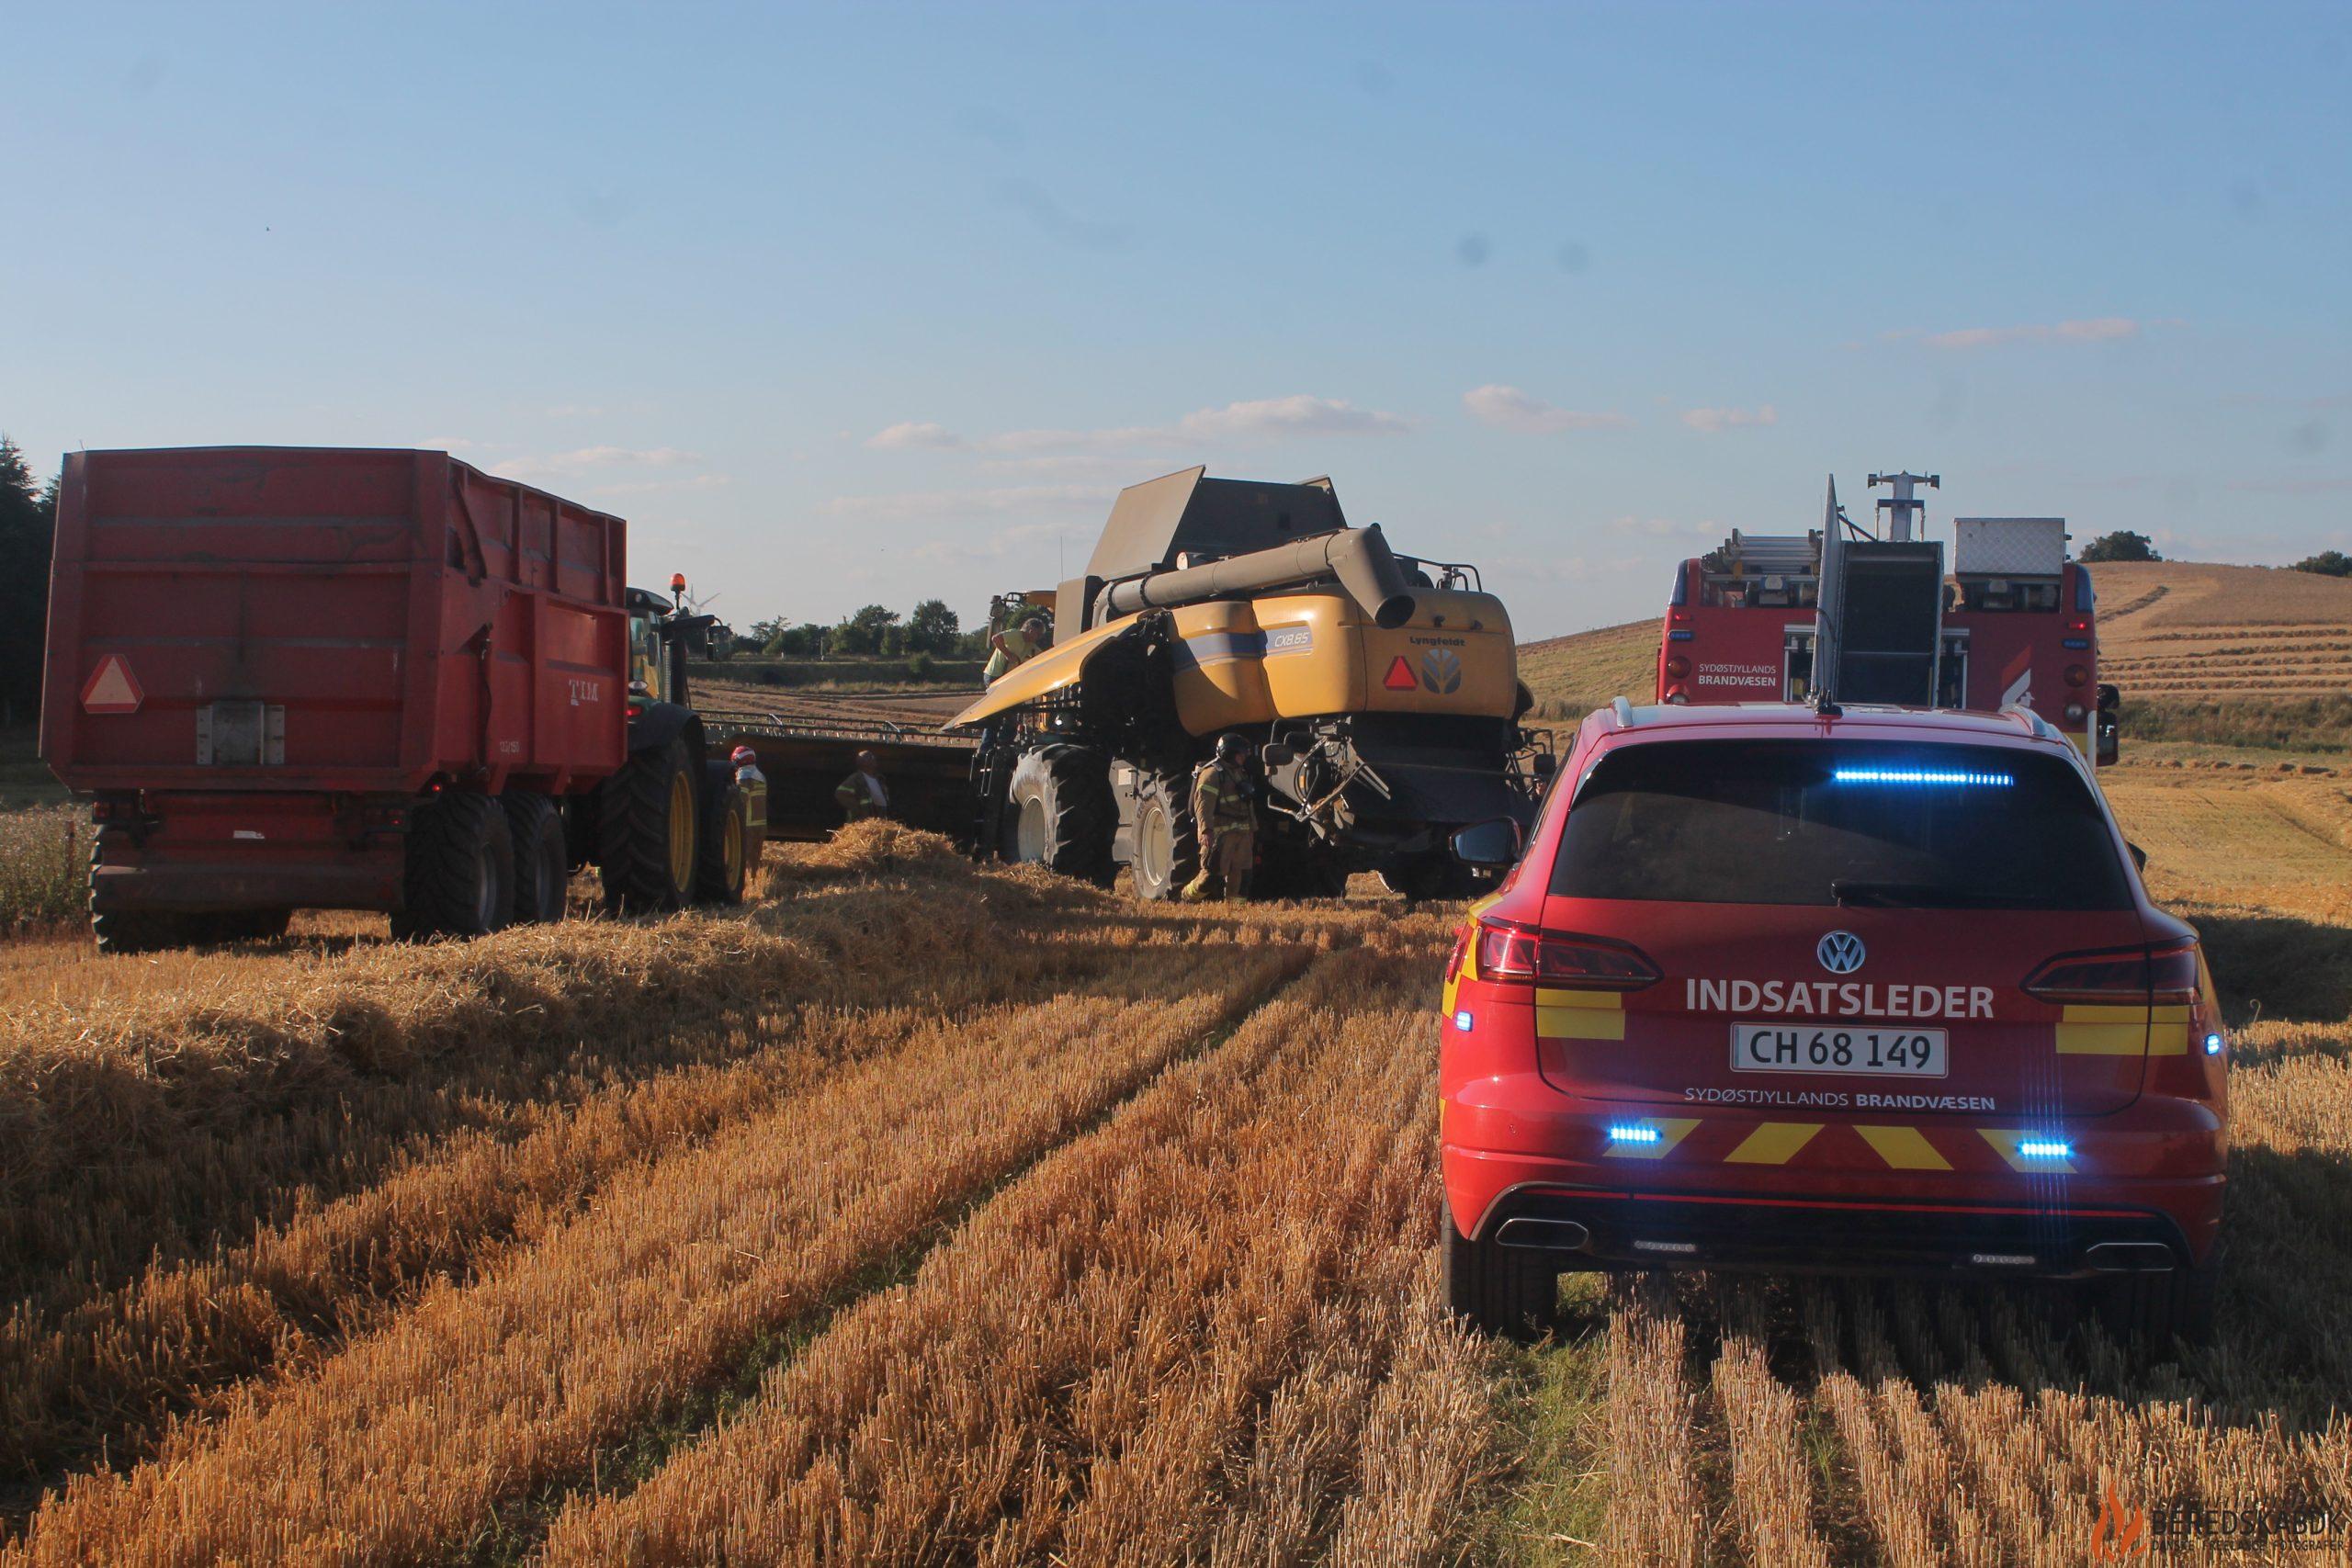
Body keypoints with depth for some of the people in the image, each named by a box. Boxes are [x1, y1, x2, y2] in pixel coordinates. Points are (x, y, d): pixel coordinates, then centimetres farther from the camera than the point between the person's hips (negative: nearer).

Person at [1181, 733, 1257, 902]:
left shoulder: (1241, 773, 20)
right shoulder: (1212, 774, -11)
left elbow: (1248, 805, 28)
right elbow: (1203, 804, -20)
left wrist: (1252, 830, 26)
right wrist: (1206, 830, -29)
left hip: (1241, 833, 9)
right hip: (1219, 834, -9)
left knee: (1240, 874, 5)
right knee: (1213, 873, -8)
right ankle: (1187, 898, 11)